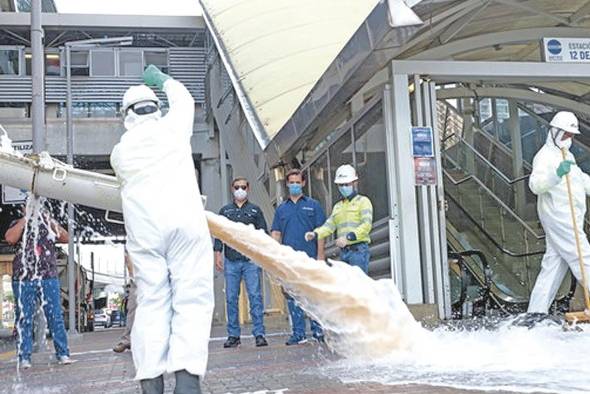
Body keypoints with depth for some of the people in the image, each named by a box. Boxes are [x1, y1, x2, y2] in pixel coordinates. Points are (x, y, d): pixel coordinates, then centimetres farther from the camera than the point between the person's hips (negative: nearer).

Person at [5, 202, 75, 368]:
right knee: (24, 318, 0)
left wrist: (49, 220, -5)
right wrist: (25, 218, -7)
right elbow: (10, 238, -10)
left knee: (56, 316, 0)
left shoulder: (48, 224, 15)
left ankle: (63, 354, 3)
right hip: (23, 279, -1)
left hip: (49, 278, 1)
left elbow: (65, 238, 2)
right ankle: (24, 358, 5)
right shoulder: (18, 224, 10)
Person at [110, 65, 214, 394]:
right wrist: (161, 78, 43)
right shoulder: (173, 128, 8)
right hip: (186, 224, -2)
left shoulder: (120, 151, 12)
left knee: (151, 305, 4)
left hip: (143, 231, 3)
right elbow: (184, 99, 27)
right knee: (192, 301, -5)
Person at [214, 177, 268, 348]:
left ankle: (259, 334, -3)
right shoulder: (225, 211, 14)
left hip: (251, 260, -1)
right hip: (231, 261, 2)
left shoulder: (255, 210, 10)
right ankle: (233, 335, 10)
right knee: (231, 298, 3)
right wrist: (218, 253, 1)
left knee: (255, 297, -6)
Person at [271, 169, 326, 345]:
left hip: (309, 258, -3)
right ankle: (298, 333, 10)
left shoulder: (313, 205, 7)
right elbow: (275, 233, 12)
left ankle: (318, 330, 5)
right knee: (292, 297, 4)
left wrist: (320, 255, -6)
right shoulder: (281, 208, 15)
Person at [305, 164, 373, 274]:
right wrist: (315, 234, -10)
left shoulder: (363, 201, 2)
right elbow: (329, 225, 9)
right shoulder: (337, 206, 22)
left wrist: (348, 237, -24)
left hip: (358, 250, -6)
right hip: (343, 252, 6)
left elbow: (367, 225, -12)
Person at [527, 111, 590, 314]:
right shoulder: (545, 156, -11)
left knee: (554, 263, 7)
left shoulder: (566, 155, 21)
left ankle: (536, 311, 9)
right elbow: (535, 184, -26)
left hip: (567, 218, 10)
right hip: (558, 218, -10)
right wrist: (557, 174, -40)